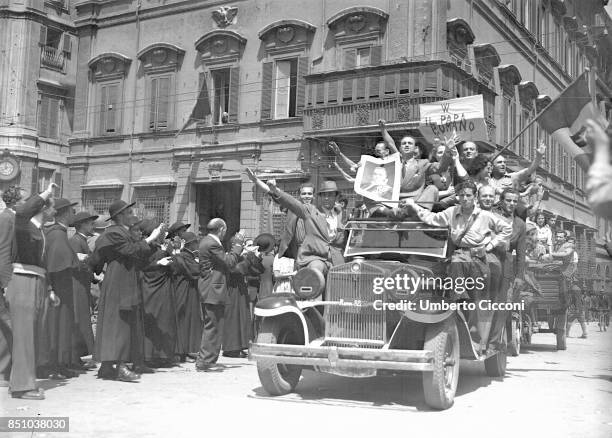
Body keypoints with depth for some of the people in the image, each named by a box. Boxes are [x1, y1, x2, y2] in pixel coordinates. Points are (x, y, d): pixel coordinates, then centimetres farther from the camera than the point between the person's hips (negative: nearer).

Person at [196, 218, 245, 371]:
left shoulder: (207, 241, 14)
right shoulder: (212, 244, -17)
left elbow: (224, 260, 15)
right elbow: (229, 262, -17)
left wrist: (235, 245, 12)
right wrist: (237, 245, -7)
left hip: (208, 291, 11)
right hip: (213, 291, -11)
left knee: (210, 327, 16)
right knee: (213, 327, -4)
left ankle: (203, 360, 21)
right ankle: (206, 362, -1)